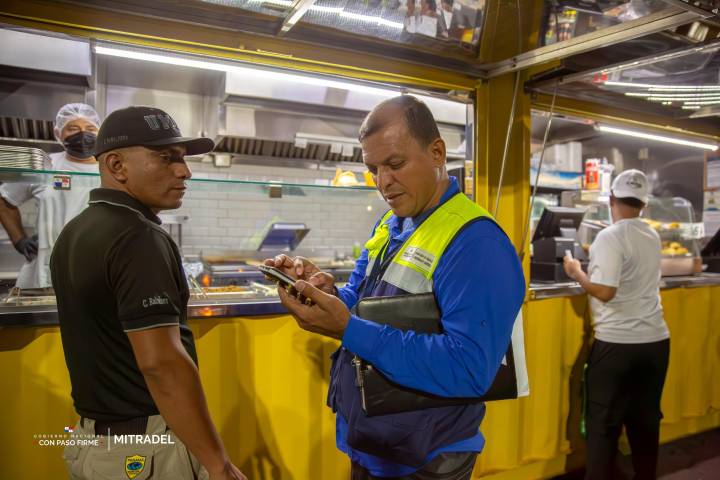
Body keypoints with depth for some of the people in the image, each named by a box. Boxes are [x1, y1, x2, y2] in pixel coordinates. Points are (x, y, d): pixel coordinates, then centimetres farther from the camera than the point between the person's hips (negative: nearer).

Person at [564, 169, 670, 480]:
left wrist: (577, 273, -5)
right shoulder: (653, 238, 8)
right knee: (646, 421, 18)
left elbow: (604, 291, -21)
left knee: (603, 424, 5)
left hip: (617, 344, -7)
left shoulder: (610, 236, -14)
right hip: (656, 341, 7)